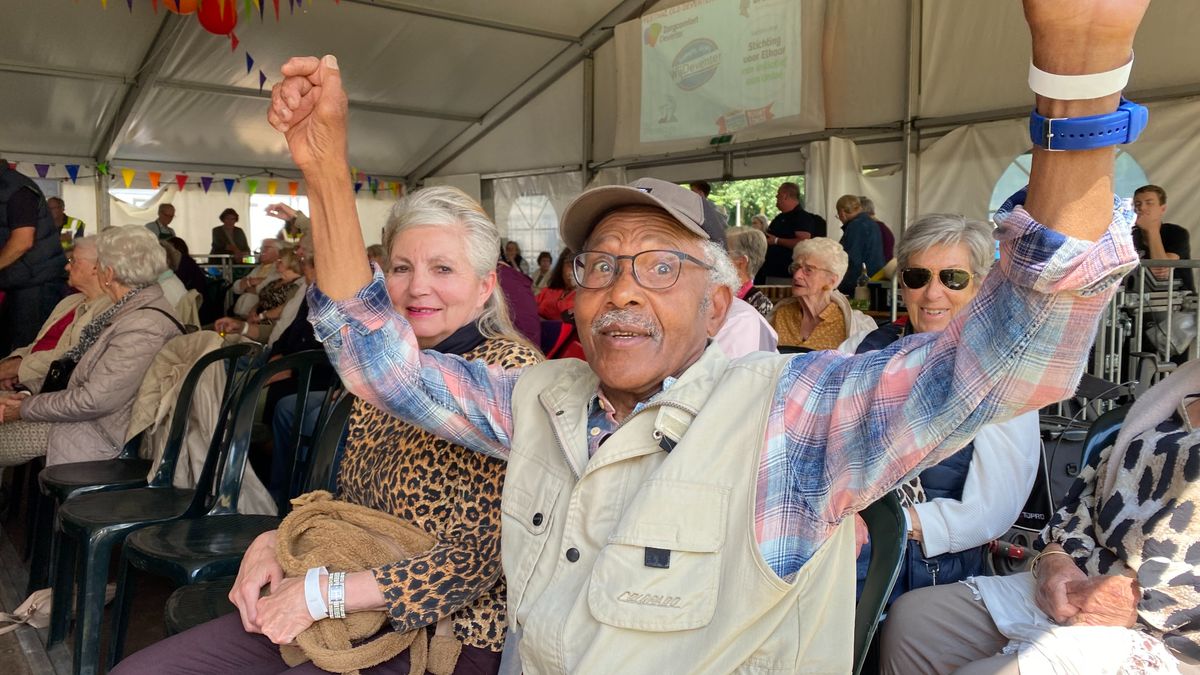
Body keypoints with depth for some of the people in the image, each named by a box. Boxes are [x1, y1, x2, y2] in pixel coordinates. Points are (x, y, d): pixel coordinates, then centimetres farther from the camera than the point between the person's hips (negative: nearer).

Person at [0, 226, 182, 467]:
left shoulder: (143, 326, -26)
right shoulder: (132, 311, 8)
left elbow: (93, 401, -24)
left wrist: (26, 408, -11)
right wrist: (32, 394, 4)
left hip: (109, 436, -9)